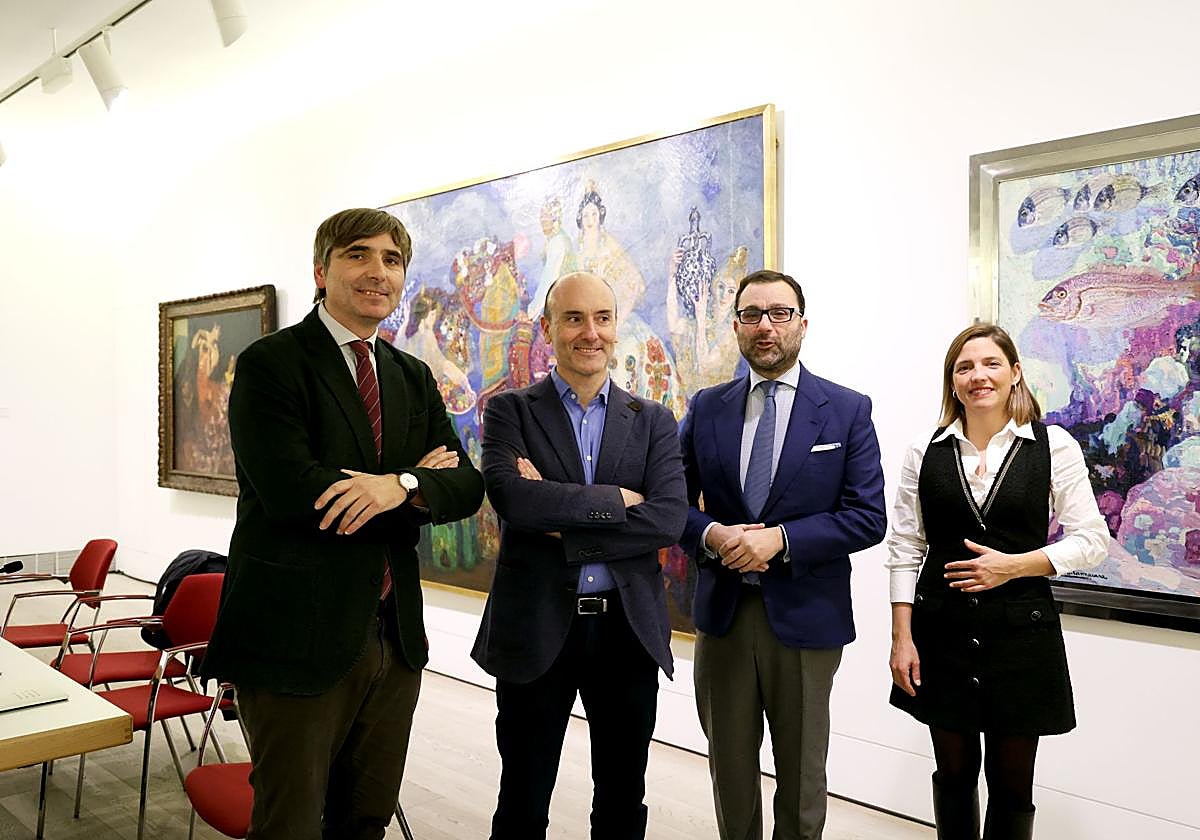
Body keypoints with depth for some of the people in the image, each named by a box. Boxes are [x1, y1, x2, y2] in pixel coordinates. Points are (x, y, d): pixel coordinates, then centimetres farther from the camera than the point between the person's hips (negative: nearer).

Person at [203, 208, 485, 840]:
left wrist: (399, 486, -20)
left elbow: (466, 487, 2)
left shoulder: (414, 378, 12)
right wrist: (415, 479, -12)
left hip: (395, 637, 6)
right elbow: (289, 490, -21)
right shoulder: (271, 362, -7)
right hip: (298, 638, -6)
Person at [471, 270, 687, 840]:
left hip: (629, 628, 2)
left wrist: (563, 526, -16)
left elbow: (669, 519, -10)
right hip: (537, 628, -2)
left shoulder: (653, 421, 4)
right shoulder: (510, 411, -1)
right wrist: (615, 499, -13)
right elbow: (513, 500, -19)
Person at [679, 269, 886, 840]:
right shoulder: (706, 408, 3)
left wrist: (780, 539, -20)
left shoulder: (848, 410, -3)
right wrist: (712, 535, -16)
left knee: (801, 773, 15)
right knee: (729, 766, 17)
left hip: (805, 615, -2)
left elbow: (867, 517, -8)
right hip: (722, 609, 2)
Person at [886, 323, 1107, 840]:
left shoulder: (1053, 446, -3)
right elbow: (905, 550, 2)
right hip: (942, 634, 2)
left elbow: (1091, 540, -2)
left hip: (1020, 634, -1)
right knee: (954, 774, 15)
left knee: (1012, 784, 10)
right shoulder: (925, 453, 1)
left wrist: (1014, 565, -16)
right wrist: (901, 638, -2)